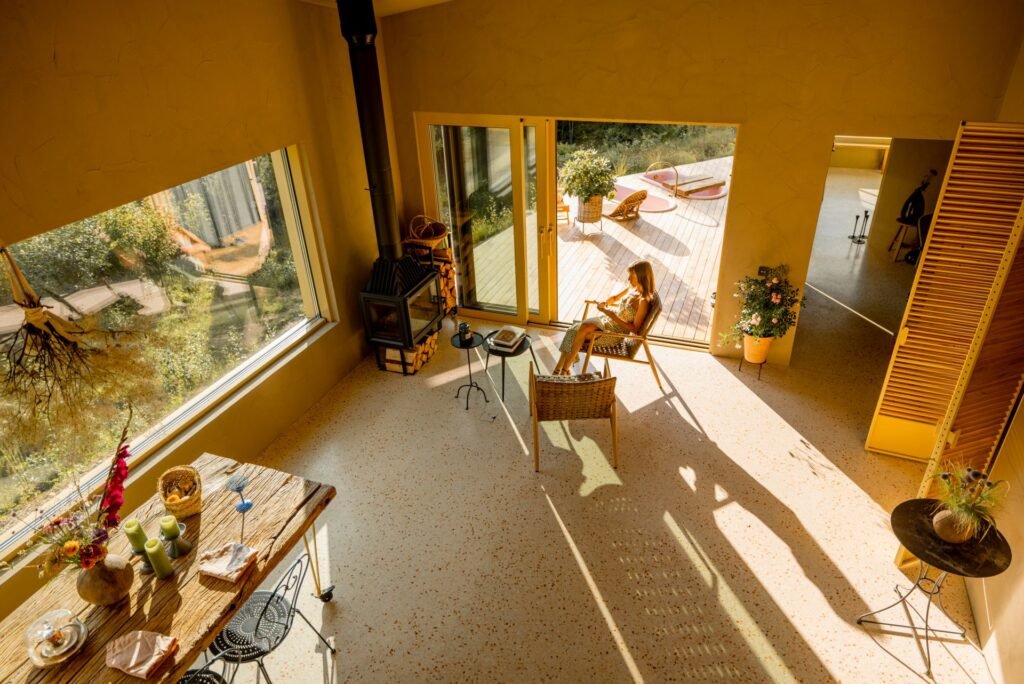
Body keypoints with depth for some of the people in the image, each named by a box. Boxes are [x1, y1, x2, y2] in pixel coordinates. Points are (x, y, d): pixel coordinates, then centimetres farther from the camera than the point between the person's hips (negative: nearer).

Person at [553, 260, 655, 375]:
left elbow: (635, 329, -18)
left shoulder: (643, 301, -19)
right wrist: (605, 303, 0)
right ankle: (558, 369, -14)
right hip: (607, 320, 8)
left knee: (583, 330, -25)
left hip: (616, 333, -8)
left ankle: (564, 370, -9)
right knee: (573, 330, -14)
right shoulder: (632, 288, 5)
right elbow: (615, 298, 23)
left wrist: (613, 316, -22)